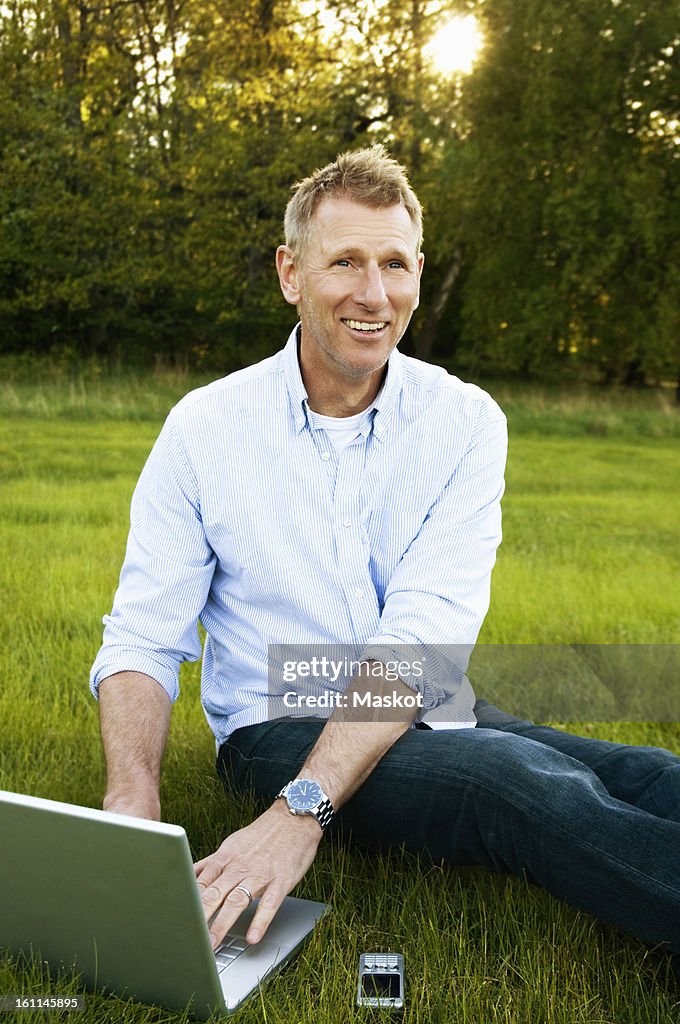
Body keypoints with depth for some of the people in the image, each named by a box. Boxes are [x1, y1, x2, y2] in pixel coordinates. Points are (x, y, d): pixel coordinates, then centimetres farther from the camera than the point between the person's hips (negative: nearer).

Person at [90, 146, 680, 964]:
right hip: (279, 730, -2)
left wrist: (303, 809, -29)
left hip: (427, 720, 2)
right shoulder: (204, 427, -3)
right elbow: (143, 639, -4)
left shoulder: (466, 420, -3)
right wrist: (131, 803, -25)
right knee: (519, 778, -31)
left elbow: (426, 631, -16)